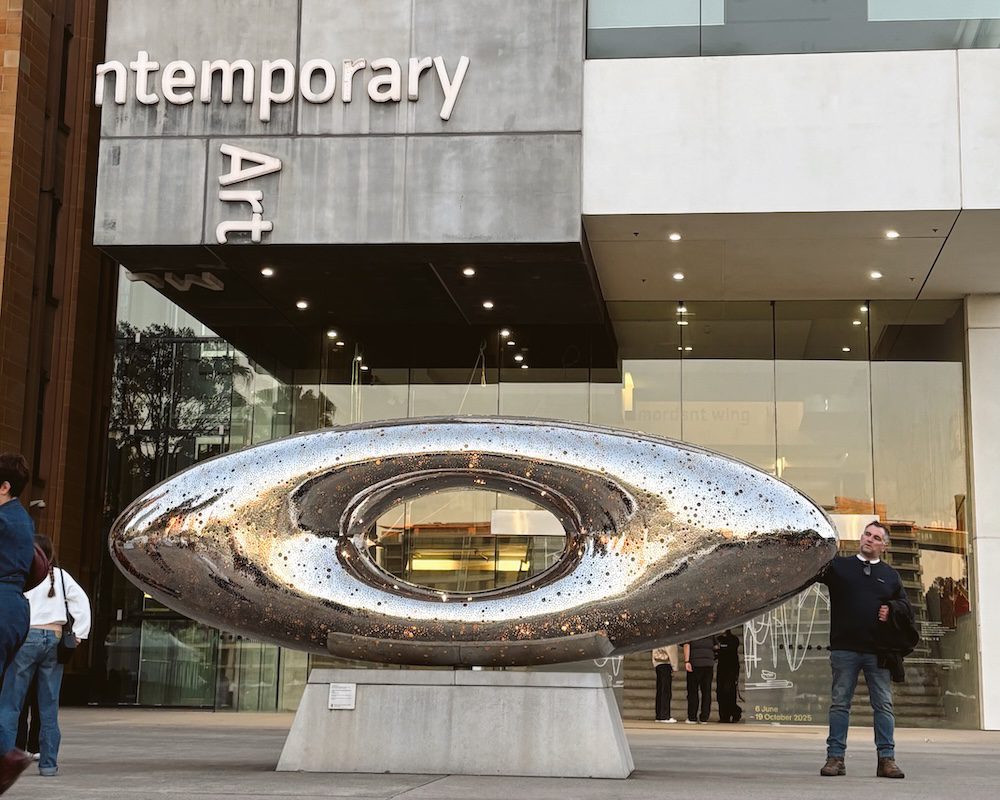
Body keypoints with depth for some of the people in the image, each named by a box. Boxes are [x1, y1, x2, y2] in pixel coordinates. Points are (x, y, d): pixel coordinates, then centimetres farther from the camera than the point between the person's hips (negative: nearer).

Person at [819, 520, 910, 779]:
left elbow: (906, 606, 17)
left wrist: (891, 609, -4)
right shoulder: (839, 565, 7)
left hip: (878, 651, 2)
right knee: (840, 702, 2)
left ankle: (886, 758, 7)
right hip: (844, 648, -2)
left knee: (883, 704, 2)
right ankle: (835, 756, 6)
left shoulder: (890, 575, 14)